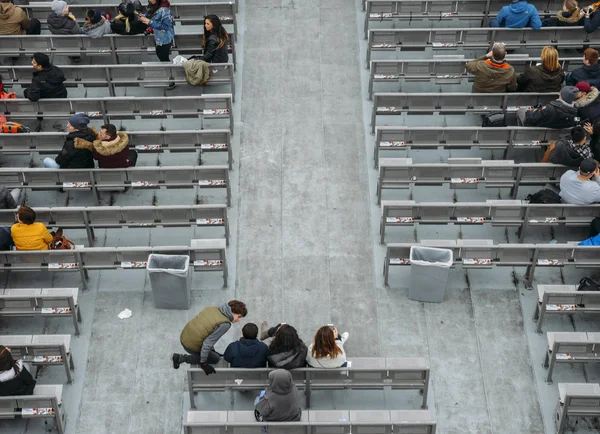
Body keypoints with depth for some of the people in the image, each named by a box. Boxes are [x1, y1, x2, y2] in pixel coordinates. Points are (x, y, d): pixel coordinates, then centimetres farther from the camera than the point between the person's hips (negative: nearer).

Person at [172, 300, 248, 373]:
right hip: (192, 347, -8)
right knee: (215, 359, 16)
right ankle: (181, 358, 7)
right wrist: (203, 363, -13)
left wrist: (212, 349, 23)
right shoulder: (225, 324, -19)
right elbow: (208, 342, -23)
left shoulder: (212, 308, 4)